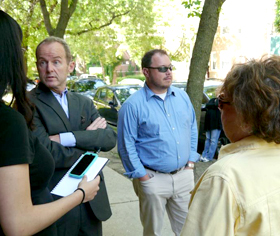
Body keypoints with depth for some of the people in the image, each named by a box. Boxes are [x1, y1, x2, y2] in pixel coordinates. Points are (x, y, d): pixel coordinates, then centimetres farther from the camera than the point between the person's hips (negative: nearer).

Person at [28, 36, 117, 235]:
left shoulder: (85, 103, 7)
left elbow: (111, 139, -7)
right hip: (54, 203, -5)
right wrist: (89, 139, -10)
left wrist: (66, 138, -19)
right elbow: (46, 154, -22)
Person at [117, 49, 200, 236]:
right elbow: (126, 145, -10)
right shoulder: (133, 105, -12)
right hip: (154, 179, -4)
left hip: (184, 176, 5)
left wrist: (191, 162, 6)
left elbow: (192, 129, 12)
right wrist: (142, 176, -10)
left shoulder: (182, 97, 5)